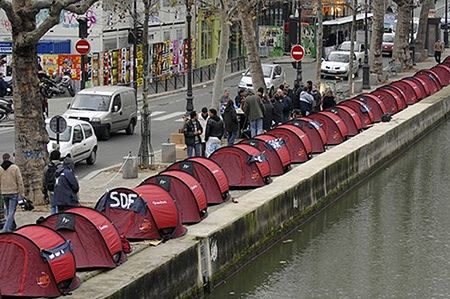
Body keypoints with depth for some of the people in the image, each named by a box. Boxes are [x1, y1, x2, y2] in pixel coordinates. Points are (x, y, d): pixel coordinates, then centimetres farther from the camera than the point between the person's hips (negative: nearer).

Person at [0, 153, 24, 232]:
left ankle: (12, 226, 28)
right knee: (11, 211, -4)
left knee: (8, 210, 18)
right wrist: (22, 193, -3)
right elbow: (20, 181, -8)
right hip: (14, 193, -4)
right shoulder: (15, 167, -8)